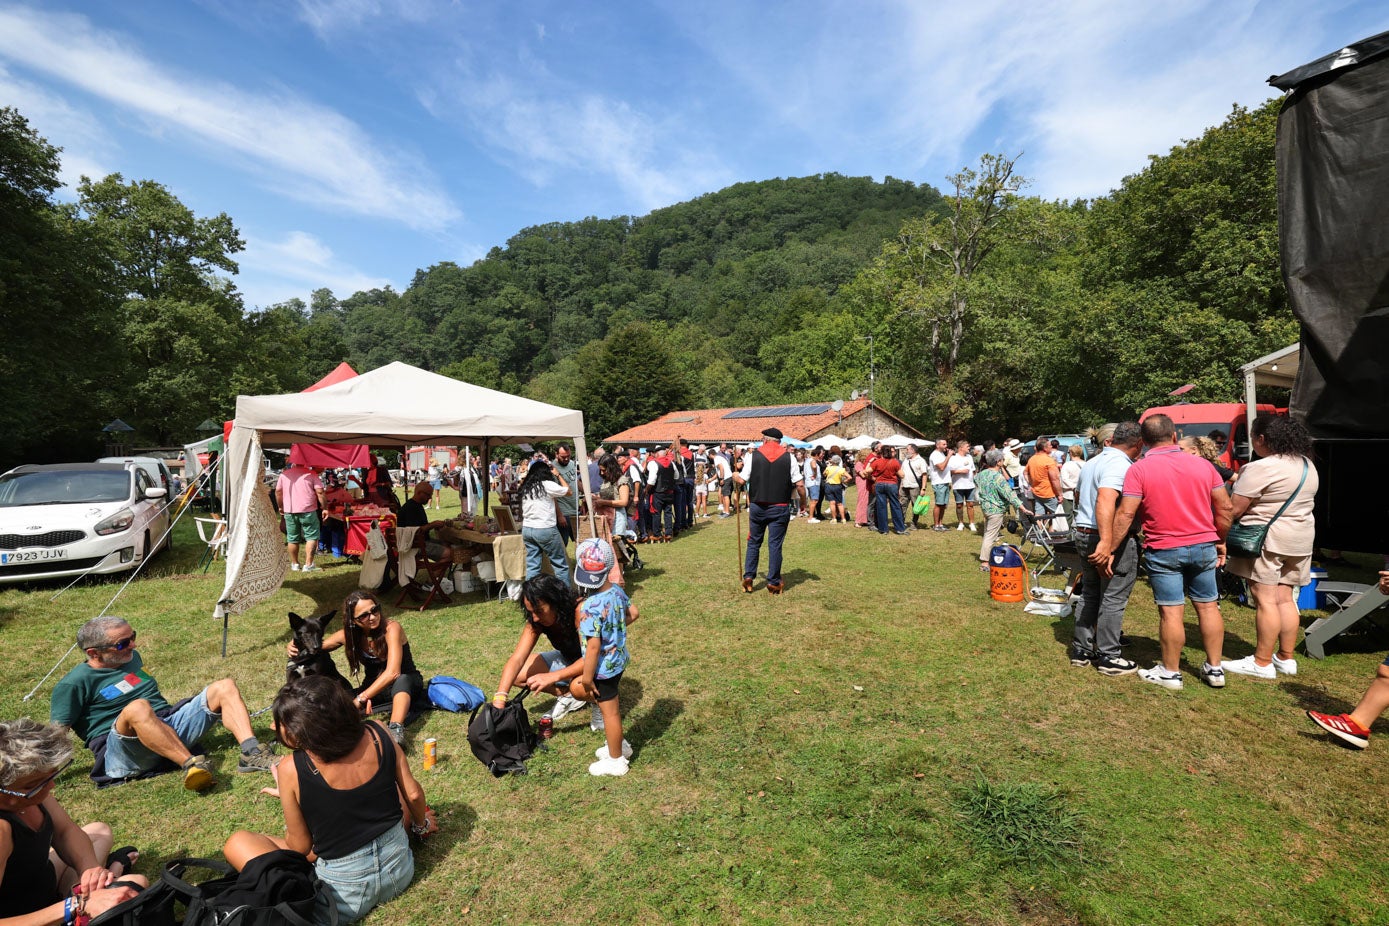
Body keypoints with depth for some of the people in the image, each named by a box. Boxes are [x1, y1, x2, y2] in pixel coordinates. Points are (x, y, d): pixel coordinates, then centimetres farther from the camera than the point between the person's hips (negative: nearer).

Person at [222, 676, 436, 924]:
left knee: (237, 842, 11)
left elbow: (300, 847, -7)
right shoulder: (377, 732, -15)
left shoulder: (291, 771, -22)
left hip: (347, 897, -3)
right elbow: (413, 794, -2)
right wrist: (422, 825, 18)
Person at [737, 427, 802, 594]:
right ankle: (773, 583, 11)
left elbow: (742, 480, -4)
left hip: (757, 506, 1)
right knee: (775, 545, 6)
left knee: (754, 542, 16)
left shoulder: (753, 455, -3)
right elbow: (798, 484, -5)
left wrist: (735, 475, 19)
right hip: (780, 508, 0)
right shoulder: (788, 457, -3)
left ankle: (748, 577, 16)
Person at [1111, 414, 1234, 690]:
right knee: (1208, 607, 14)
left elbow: (1126, 514, -15)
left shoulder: (1139, 469, -11)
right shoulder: (1203, 465, 3)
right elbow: (1225, 507, 5)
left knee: (1171, 612, 1)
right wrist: (1221, 541, 18)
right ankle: (1214, 668, 25)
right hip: (1204, 547, 5)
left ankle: (1170, 673, 12)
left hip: (1164, 550, -4)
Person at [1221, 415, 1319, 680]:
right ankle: (1286, 658, 20)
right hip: (1301, 541, 9)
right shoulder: (1307, 465, 11)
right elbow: (1298, 503, 20)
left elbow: (1234, 510, -18)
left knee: (1265, 600, -4)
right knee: (1285, 599, 14)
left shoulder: (1261, 468, -17)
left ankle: (1262, 663, 1)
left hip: (1266, 540, -9)